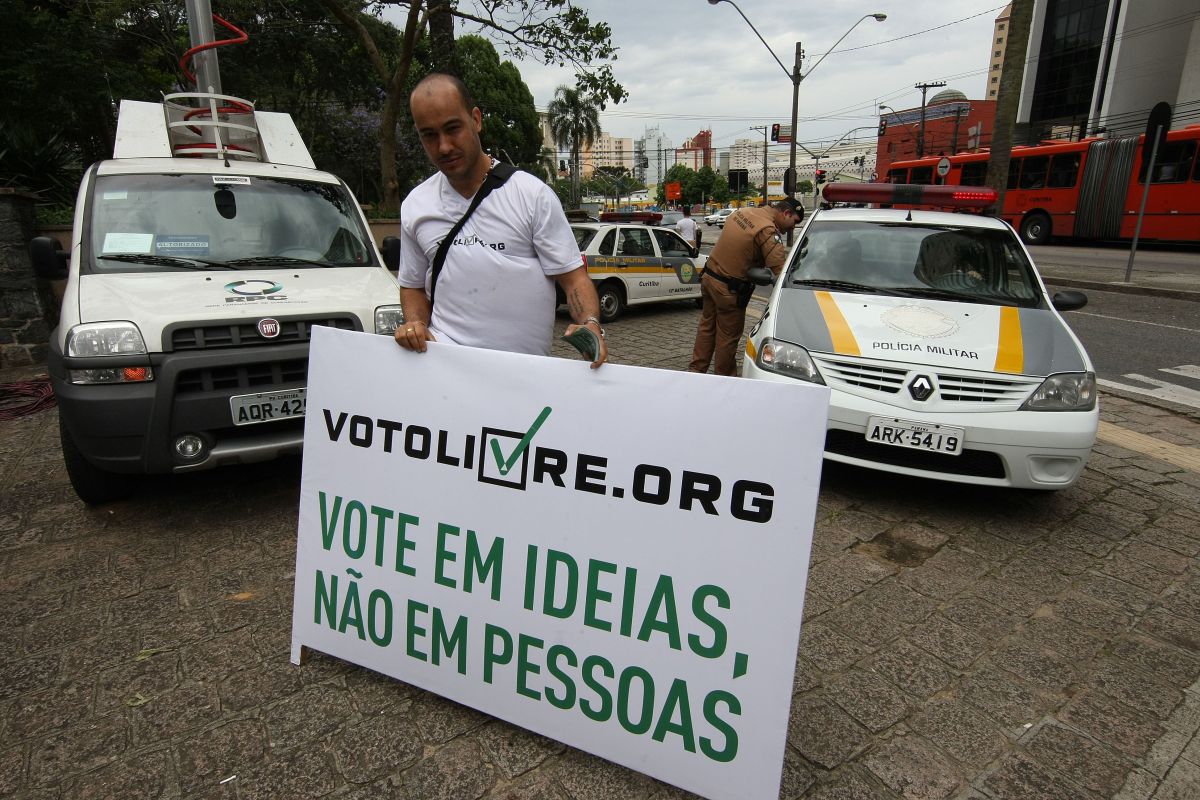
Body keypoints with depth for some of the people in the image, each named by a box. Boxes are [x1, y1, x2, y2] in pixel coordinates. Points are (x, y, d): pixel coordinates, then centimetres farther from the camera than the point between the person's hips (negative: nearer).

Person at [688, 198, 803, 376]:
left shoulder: (743, 212, 6)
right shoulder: (768, 230, -21)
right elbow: (779, 268, -28)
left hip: (709, 276, 8)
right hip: (730, 289, -8)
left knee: (707, 326, 20)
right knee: (728, 336, 6)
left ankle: (696, 369, 29)